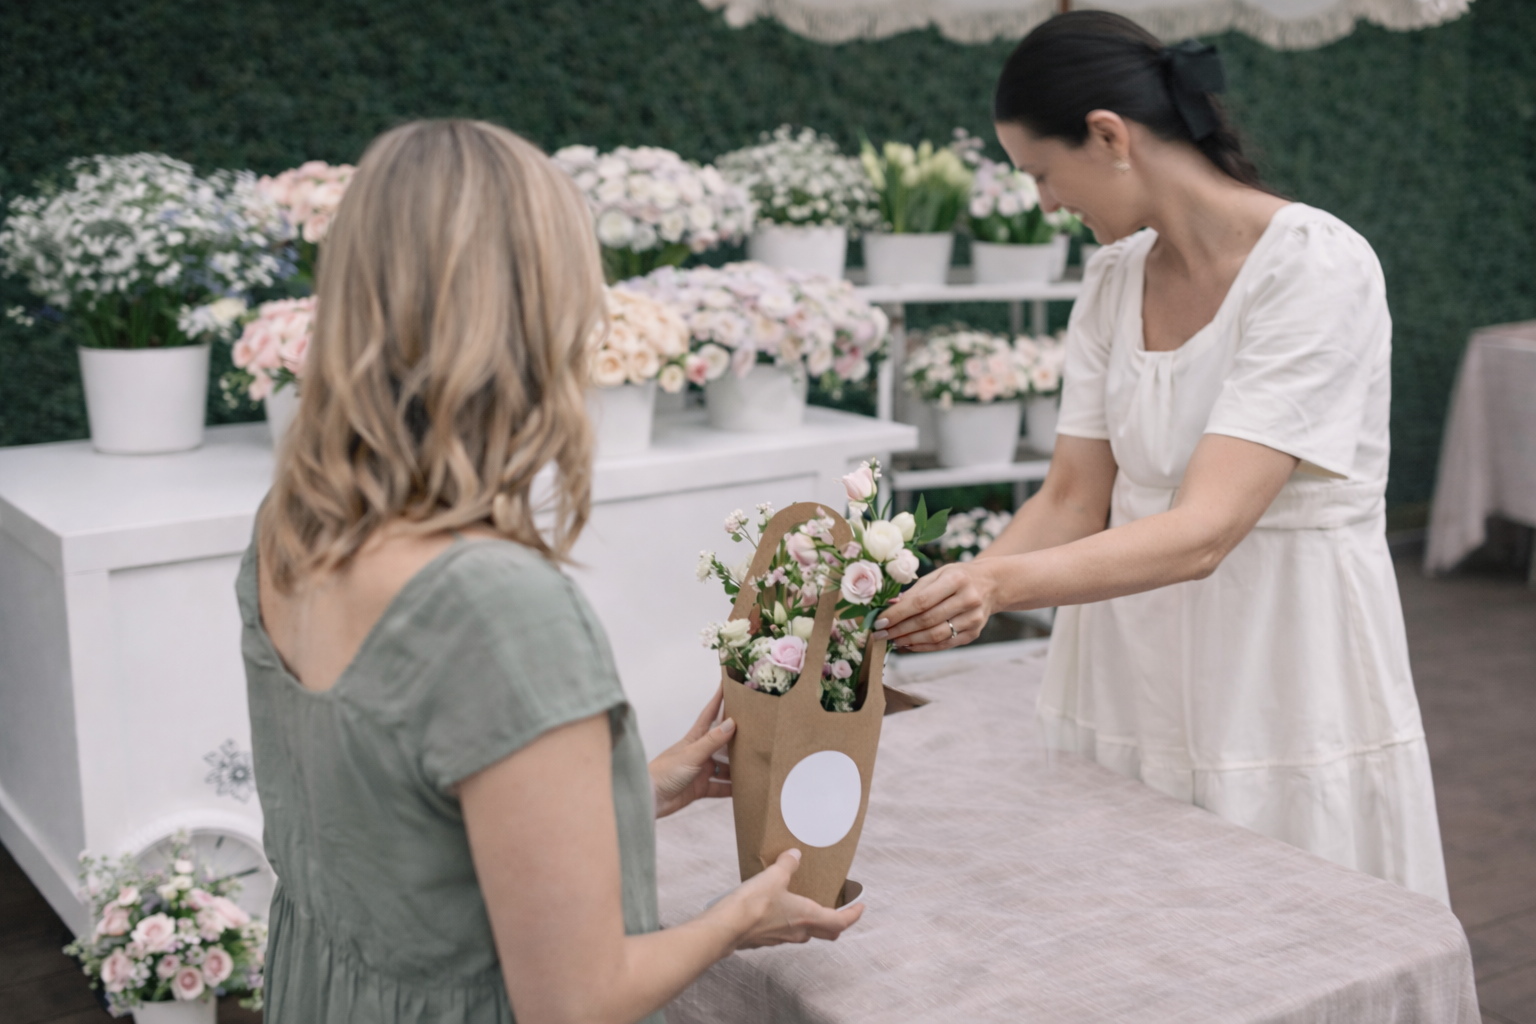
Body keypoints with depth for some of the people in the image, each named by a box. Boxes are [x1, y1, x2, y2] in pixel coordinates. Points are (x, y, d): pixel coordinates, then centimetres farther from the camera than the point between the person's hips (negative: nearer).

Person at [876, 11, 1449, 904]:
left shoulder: (1316, 268, -17)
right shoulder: (1115, 279, 5)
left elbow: (1203, 533, -26)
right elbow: (1074, 501, 4)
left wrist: (1003, 581, -37)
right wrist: (954, 600, -11)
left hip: (1284, 680, -6)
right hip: (1135, 672, 6)